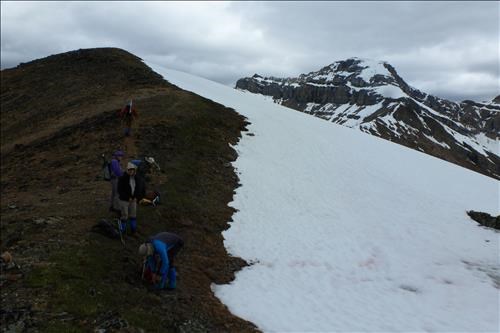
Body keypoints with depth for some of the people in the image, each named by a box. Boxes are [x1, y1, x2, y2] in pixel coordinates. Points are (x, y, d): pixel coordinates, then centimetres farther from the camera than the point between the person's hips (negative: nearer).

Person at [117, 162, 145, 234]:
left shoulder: (138, 179, -4)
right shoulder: (122, 178, -14)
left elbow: (143, 189, 3)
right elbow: (120, 190, -15)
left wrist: (137, 198, -8)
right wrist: (128, 198, -16)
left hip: (133, 200, 3)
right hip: (124, 200, -3)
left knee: (133, 215, 11)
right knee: (124, 216, 1)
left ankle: (133, 230, 25)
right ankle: (122, 231, 17)